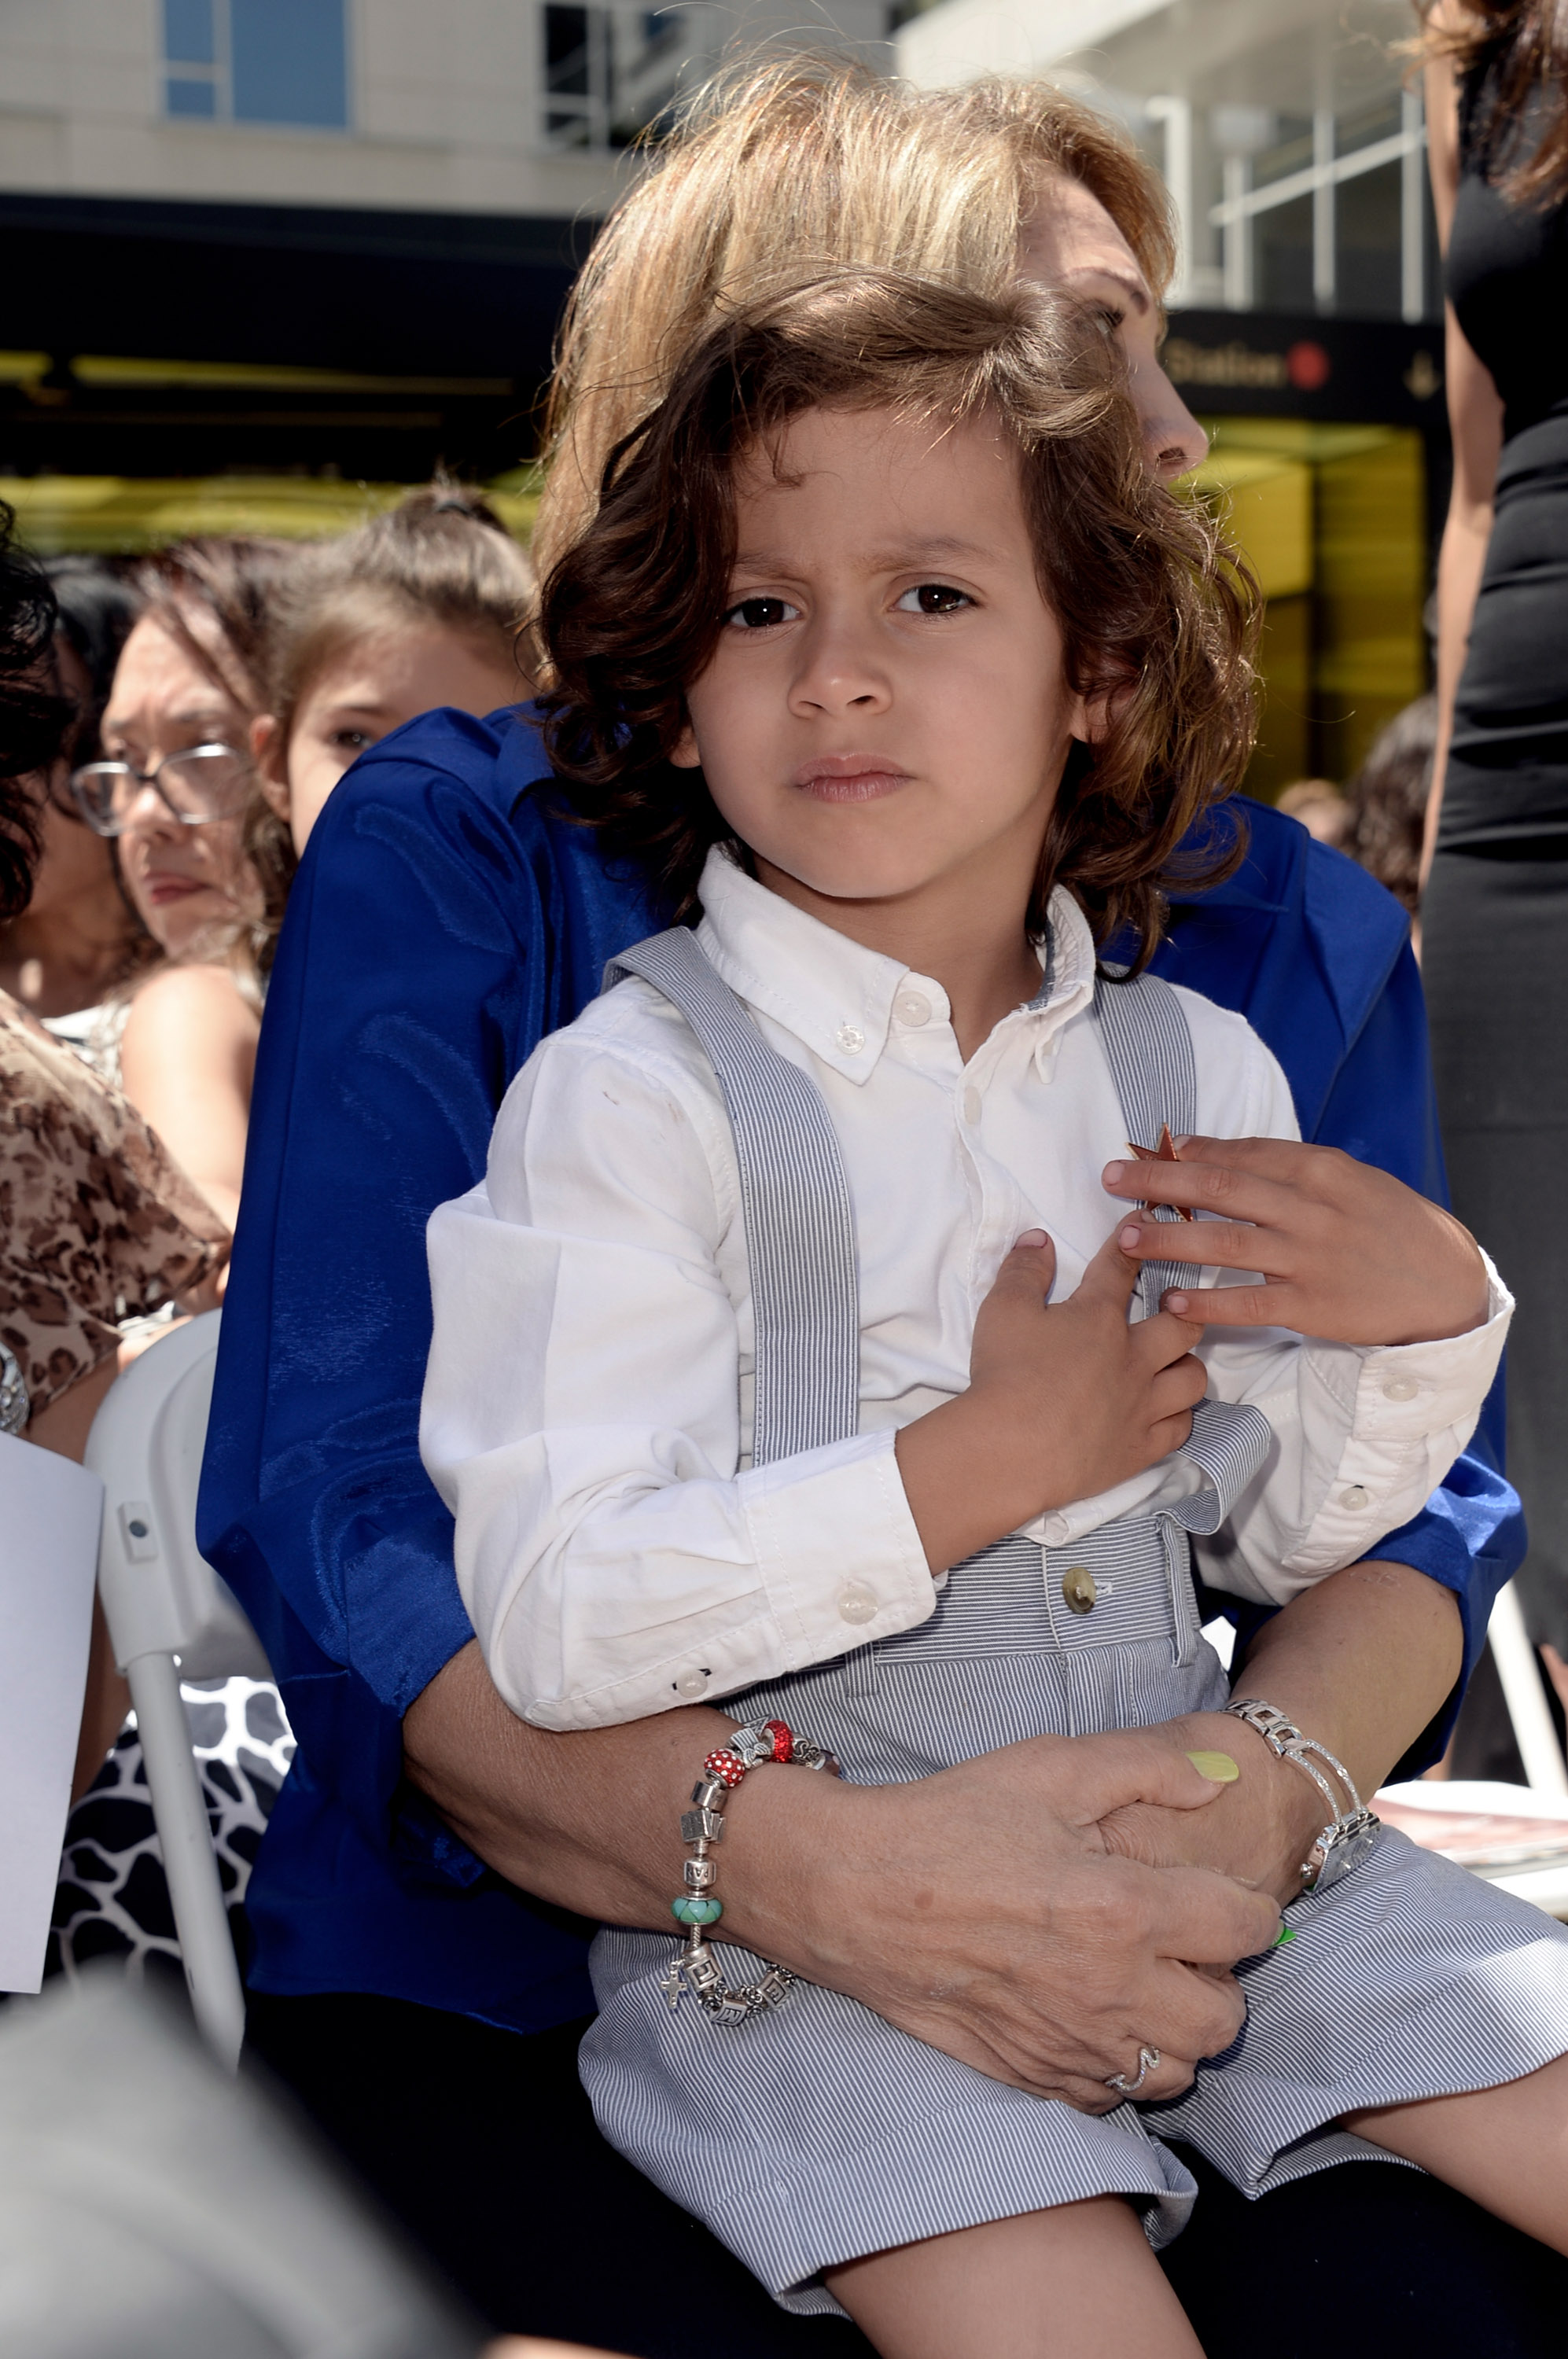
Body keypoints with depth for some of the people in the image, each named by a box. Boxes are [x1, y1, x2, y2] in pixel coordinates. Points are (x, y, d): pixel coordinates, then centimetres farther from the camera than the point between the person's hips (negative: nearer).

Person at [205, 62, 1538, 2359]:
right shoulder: (455, 855, -4)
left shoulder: (1284, 925, 8)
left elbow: (1404, 1486, 4)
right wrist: (809, 1863, -30)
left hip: (1090, 1991, 4)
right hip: (506, 1982, -3)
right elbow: (340, 1504, -13)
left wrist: (1277, 1782, -20)